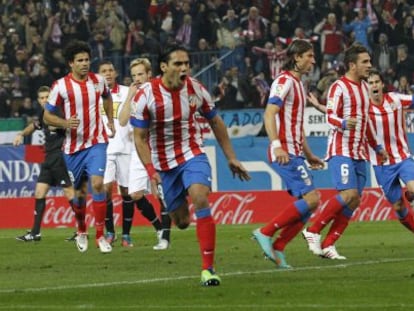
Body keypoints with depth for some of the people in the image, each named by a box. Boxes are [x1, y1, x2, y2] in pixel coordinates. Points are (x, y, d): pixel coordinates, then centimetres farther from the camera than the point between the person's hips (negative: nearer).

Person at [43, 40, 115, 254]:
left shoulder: (98, 81, -1)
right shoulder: (61, 86, -10)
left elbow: (107, 97, 24)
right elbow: (47, 116, -4)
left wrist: (110, 121, 20)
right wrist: (65, 123, -21)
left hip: (96, 142, 0)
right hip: (73, 146, 0)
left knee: (97, 184, -17)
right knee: (78, 192, 9)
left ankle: (100, 236, -12)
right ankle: (81, 231, 35)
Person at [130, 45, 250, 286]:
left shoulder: (195, 89, -8)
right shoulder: (146, 96, -16)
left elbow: (216, 122, 7)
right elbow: (140, 138, -9)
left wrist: (231, 158, 9)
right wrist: (151, 172, -19)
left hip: (192, 155, 0)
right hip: (163, 162, 0)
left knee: (200, 198, -27)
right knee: (181, 221, 3)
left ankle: (208, 268, -26)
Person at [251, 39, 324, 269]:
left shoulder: (298, 84, 20)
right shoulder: (285, 81, -10)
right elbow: (269, 114, -20)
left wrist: (308, 155, 27)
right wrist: (276, 145, -31)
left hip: (295, 154, 10)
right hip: (285, 153, -10)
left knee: (307, 204, 4)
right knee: (311, 198, -16)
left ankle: (277, 249, 5)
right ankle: (265, 233, -12)